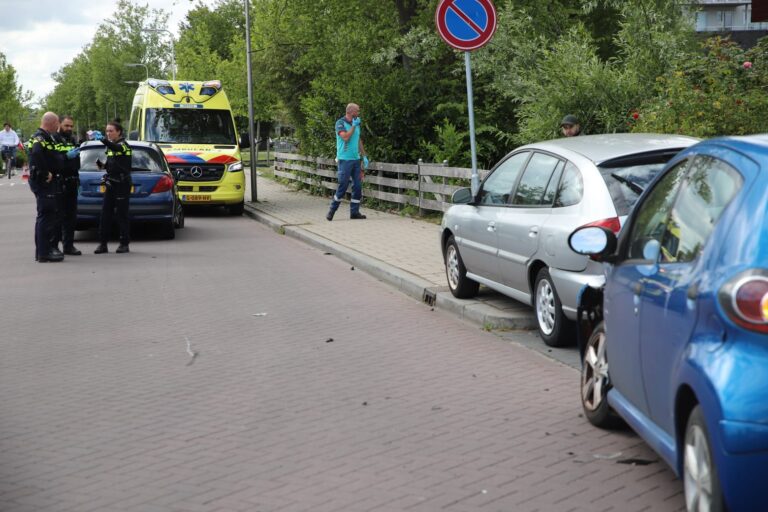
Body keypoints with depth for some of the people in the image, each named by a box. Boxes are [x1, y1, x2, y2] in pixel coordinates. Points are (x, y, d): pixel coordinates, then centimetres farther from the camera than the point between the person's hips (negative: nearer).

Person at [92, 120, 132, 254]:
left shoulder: (123, 144, -9)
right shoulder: (110, 146, 15)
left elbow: (116, 147, -34)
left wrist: (102, 139, -49)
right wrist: (101, 164, 3)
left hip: (122, 184, -7)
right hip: (111, 184, 7)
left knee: (122, 214, -4)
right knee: (105, 213, 2)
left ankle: (124, 244, 3)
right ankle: (103, 243, 4)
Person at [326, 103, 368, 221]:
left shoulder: (356, 124, 13)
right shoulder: (340, 123, -7)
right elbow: (345, 137, -22)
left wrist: (364, 156, 15)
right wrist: (353, 126, -14)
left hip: (356, 159, 7)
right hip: (345, 159, -7)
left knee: (358, 186, 3)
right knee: (343, 186, -6)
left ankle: (354, 212, 8)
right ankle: (332, 211, 5)